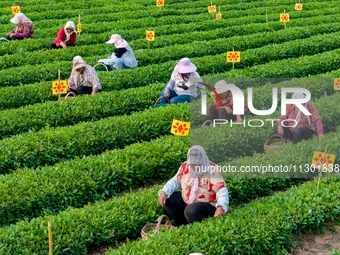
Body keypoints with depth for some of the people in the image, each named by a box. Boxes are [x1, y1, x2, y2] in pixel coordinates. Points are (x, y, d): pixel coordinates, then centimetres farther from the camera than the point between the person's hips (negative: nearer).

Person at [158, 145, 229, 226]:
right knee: (166, 199, -6)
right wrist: (164, 192, -12)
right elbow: (175, 181, 7)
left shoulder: (212, 170, -20)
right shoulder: (185, 166, -3)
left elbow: (221, 190, -27)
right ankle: (181, 224, 3)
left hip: (206, 205, -7)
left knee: (191, 211, -36)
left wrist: (221, 206, -45)